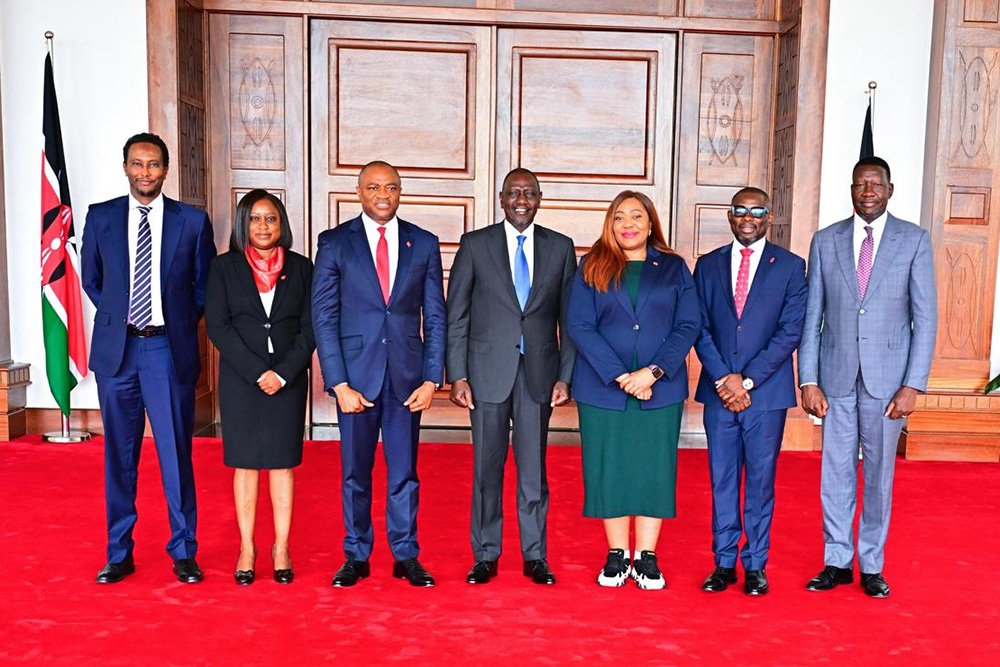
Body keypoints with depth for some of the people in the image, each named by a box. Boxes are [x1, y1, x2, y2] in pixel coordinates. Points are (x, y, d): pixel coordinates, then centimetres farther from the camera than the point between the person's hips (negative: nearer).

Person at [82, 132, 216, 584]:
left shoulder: (193, 221, 1)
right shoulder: (100, 217, 6)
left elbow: (205, 284, 9)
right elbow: (90, 279, 17)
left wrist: (180, 323, 5)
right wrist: (117, 317, 10)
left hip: (169, 350, -2)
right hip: (116, 349, 2)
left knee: (177, 455, 3)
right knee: (119, 456, 10)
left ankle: (183, 552, 17)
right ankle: (119, 554, 23)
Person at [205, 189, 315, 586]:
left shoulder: (300, 268, 5)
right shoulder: (224, 267, 3)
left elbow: (309, 328, 1)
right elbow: (217, 326, -5)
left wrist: (283, 373, -11)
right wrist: (258, 372, -12)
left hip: (289, 379, 1)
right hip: (240, 379, 0)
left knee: (283, 462, 5)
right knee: (245, 462, 5)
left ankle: (281, 548, 14)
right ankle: (246, 548, 16)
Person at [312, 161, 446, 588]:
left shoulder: (424, 244, 6)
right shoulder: (334, 243, 1)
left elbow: (435, 317, 6)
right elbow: (323, 318, -2)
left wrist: (432, 378, -3)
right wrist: (339, 383, -10)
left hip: (407, 375, 1)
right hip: (355, 374, -1)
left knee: (404, 470, 8)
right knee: (355, 471, 9)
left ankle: (406, 556, 22)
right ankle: (356, 556, 24)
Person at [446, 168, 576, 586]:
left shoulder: (561, 248, 7)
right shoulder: (475, 245, 3)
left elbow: (569, 320, 7)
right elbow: (456, 317, 2)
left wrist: (565, 376, -1)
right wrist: (457, 375, -5)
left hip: (539, 371, 1)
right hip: (488, 371, 0)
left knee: (534, 468, 6)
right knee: (487, 467, 6)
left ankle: (535, 556, 19)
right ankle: (485, 556, 19)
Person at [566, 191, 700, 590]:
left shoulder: (674, 269, 9)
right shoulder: (592, 268, 6)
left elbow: (689, 325, 1)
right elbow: (580, 327, -3)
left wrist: (653, 372, -12)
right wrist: (619, 376, -13)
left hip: (660, 389, 1)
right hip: (602, 389, 0)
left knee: (654, 468, 3)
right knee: (609, 469, 4)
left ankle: (646, 558, 15)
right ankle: (617, 556, 18)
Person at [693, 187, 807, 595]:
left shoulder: (790, 266, 2)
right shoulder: (708, 265, 9)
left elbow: (790, 332, -5)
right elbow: (700, 329, 4)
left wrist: (748, 380, -12)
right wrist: (723, 379, -9)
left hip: (767, 393, -2)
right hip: (718, 391, 2)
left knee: (761, 480, 6)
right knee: (722, 479, 8)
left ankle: (755, 565, 18)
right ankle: (724, 562, 19)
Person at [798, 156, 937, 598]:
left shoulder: (914, 240, 1)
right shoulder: (825, 241, 5)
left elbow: (925, 317, -2)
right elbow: (811, 316, 4)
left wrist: (913, 384, -9)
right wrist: (808, 380, -2)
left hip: (888, 377, -1)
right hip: (836, 375, 1)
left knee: (879, 473, 8)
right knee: (835, 472, 7)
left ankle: (871, 566, 23)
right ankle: (837, 562, 21)